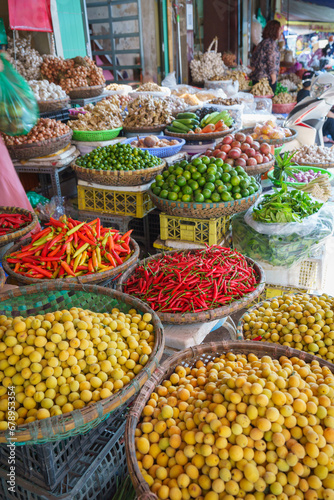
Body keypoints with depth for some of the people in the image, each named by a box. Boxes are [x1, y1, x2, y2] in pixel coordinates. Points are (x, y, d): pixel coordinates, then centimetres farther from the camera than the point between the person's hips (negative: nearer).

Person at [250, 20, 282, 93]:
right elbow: (271, 62, -15)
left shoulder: (262, 42, 14)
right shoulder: (272, 44, -12)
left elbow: (253, 59, 17)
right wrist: (273, 78, -12)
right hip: (267, 78, -9)